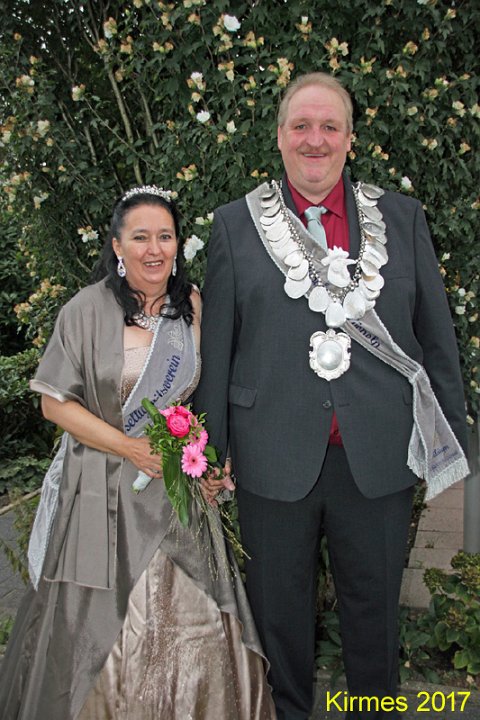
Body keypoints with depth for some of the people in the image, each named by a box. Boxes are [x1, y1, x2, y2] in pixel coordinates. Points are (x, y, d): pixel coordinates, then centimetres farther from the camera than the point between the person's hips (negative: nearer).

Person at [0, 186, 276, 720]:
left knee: (191, 624, 8)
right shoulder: (87, 310, -10)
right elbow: (55, 402, -7)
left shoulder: (191, 304, 2)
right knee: (102, 630, 9)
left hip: (180, 488, 3)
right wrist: (131, 448, -15)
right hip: (105, 494, -3)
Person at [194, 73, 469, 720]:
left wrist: (452, 438, 5)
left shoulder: (402, 218, 4)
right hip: (275, 460, 0)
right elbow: (214, 349, 0)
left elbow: (437, 338, 6)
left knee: (375, 606, 19)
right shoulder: (235, 224, 1)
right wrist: (209, 451, 0)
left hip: (380, 459, 1)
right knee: (280, 607, 18)